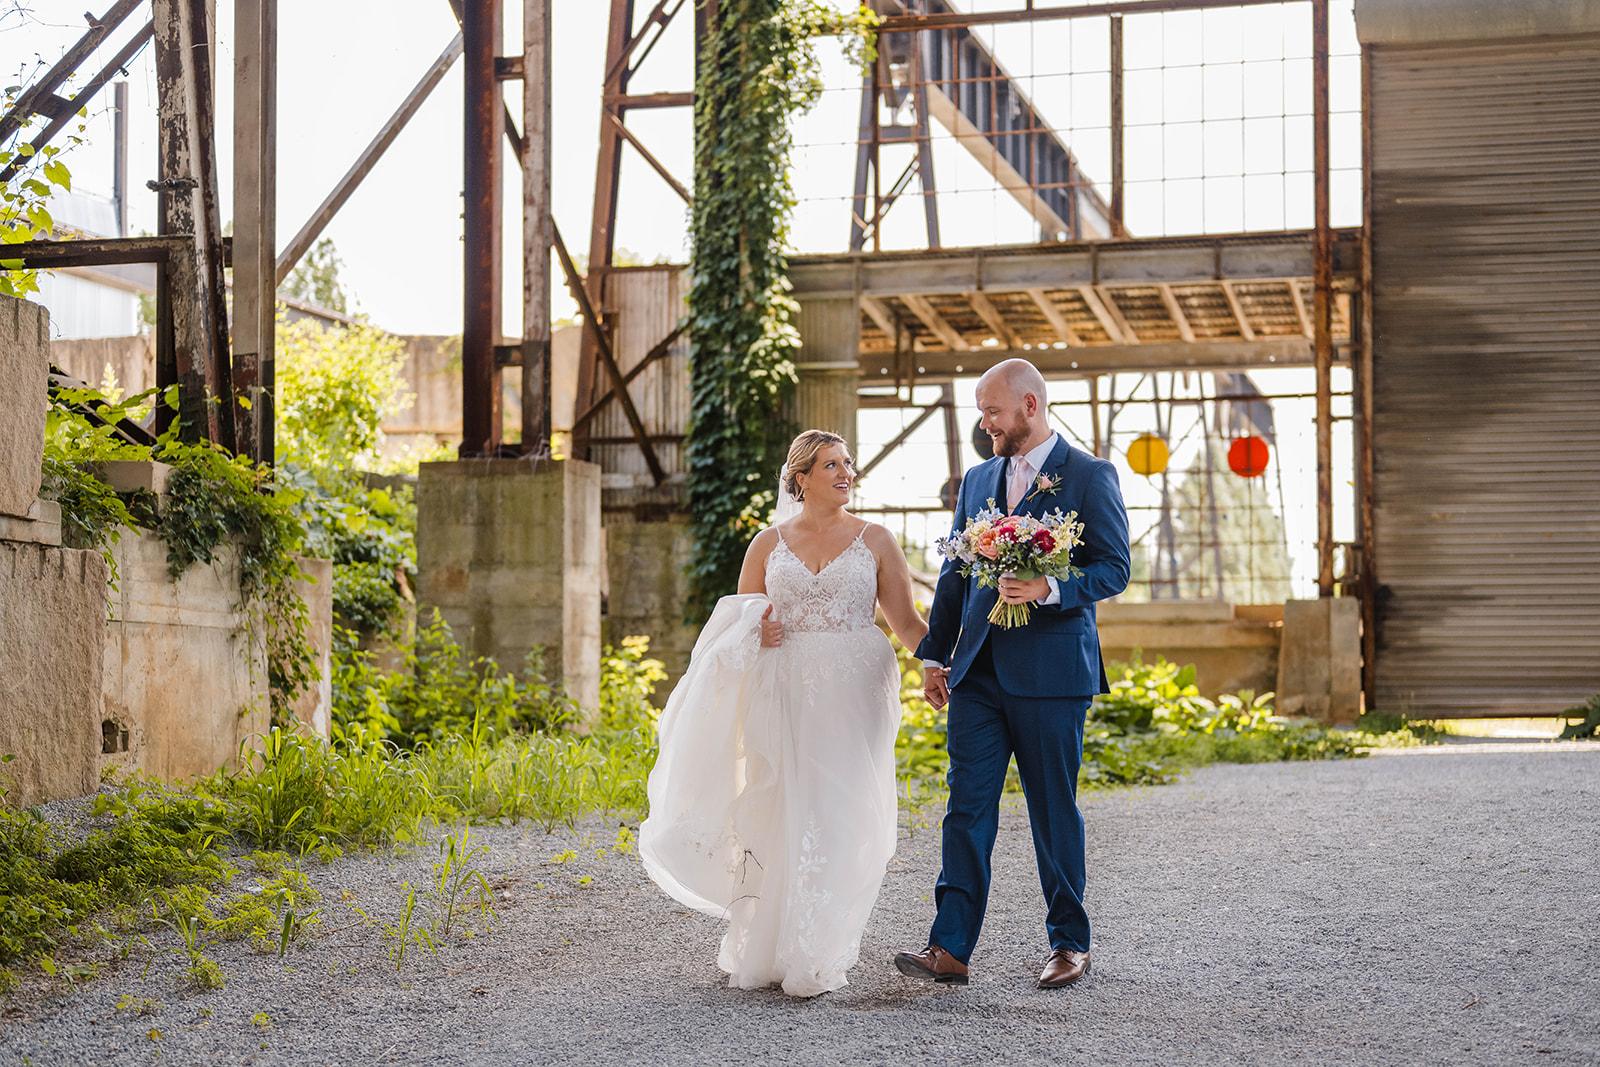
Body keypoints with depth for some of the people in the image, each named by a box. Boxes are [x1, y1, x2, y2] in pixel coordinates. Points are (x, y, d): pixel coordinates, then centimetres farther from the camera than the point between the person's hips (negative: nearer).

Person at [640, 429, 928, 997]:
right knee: (778, 813, -2)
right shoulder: (769, 542, 10)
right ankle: (763, 952, 7)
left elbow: (906, 621, 5)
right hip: (783, 692, 1)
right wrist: (755, 633, -7)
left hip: (853, 693, -1)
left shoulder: (876, 540, 6)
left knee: (839, 816, -4)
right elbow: (738, 621, 16)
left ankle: (816, 957, 4)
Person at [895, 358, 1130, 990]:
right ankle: (950, 949, -4)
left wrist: (1048, 590, -22)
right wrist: (934, 655, 13)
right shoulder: (978, 479, 16)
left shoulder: (1089, 476, -2)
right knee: (967, 807, -2)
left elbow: (1114, 569, -7)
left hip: (1051, 671, -5)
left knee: (1054, 812, 4)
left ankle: (1070, 943, 18)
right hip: (978, 671, 5)